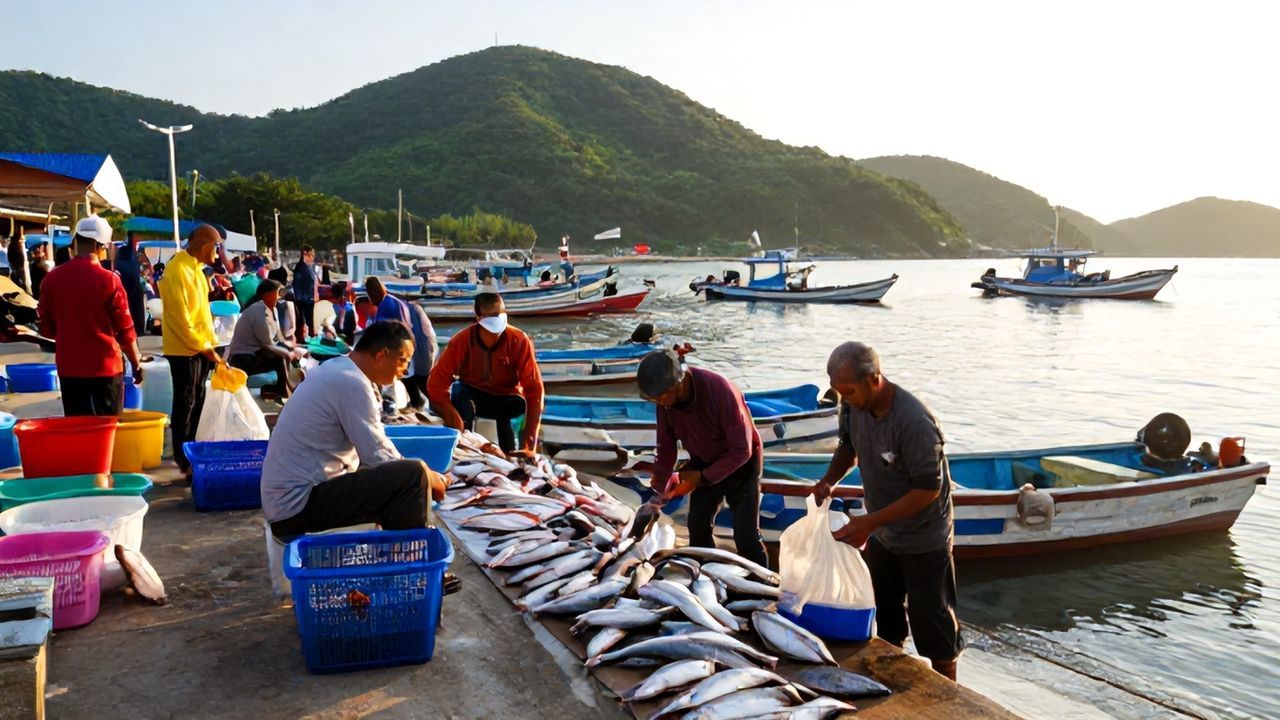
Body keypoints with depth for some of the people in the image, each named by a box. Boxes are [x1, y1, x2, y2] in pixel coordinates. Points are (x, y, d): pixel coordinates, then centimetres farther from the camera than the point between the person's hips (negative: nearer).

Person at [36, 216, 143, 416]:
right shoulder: (109, 280, -12)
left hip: (68, 367, 4)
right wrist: (136, 362, 6)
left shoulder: (52, 278, 0)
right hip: (105, 367, -4)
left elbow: (46, 328, 9)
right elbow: (125, 329, -7)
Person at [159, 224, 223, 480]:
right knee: (185, 404, 0)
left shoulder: (196, 268, 12)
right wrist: (203, 347, -17)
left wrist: (209, 343, 14)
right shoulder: (178, 270, -18)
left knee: (197, 402, 15)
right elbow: (180, 317, -20)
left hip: (201, 347, 9)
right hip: (185, 349, -9)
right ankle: (183, 458, 10)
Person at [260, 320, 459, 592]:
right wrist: (427, 478, -5)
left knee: (396, 478, 19)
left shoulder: (337, 369, 11)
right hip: (299, 504, -11)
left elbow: (373, 441, 15)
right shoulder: (352, 384, -20)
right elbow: (377, 456, -20)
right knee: (413, 477, -18)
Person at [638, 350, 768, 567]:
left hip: (740, 462, -5)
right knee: (697, 526, 3)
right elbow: (666, 444, -5)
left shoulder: (720, 391, -35)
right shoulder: (665, 397, -19)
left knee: (746, 534, -7)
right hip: (704, 462, 5)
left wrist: (703, 477, -25)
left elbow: (741, 451, -27)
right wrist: (659, 491, -9)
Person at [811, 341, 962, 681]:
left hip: (923, 541, -7)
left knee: (931, 621, 8)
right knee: (885, 614, 22)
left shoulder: (914, 422, -32)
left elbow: (928, 490, -28)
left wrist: (870, 522, -30)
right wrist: (829, 480, -8)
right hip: (881, 535, 7)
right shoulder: (854, 406, -10)